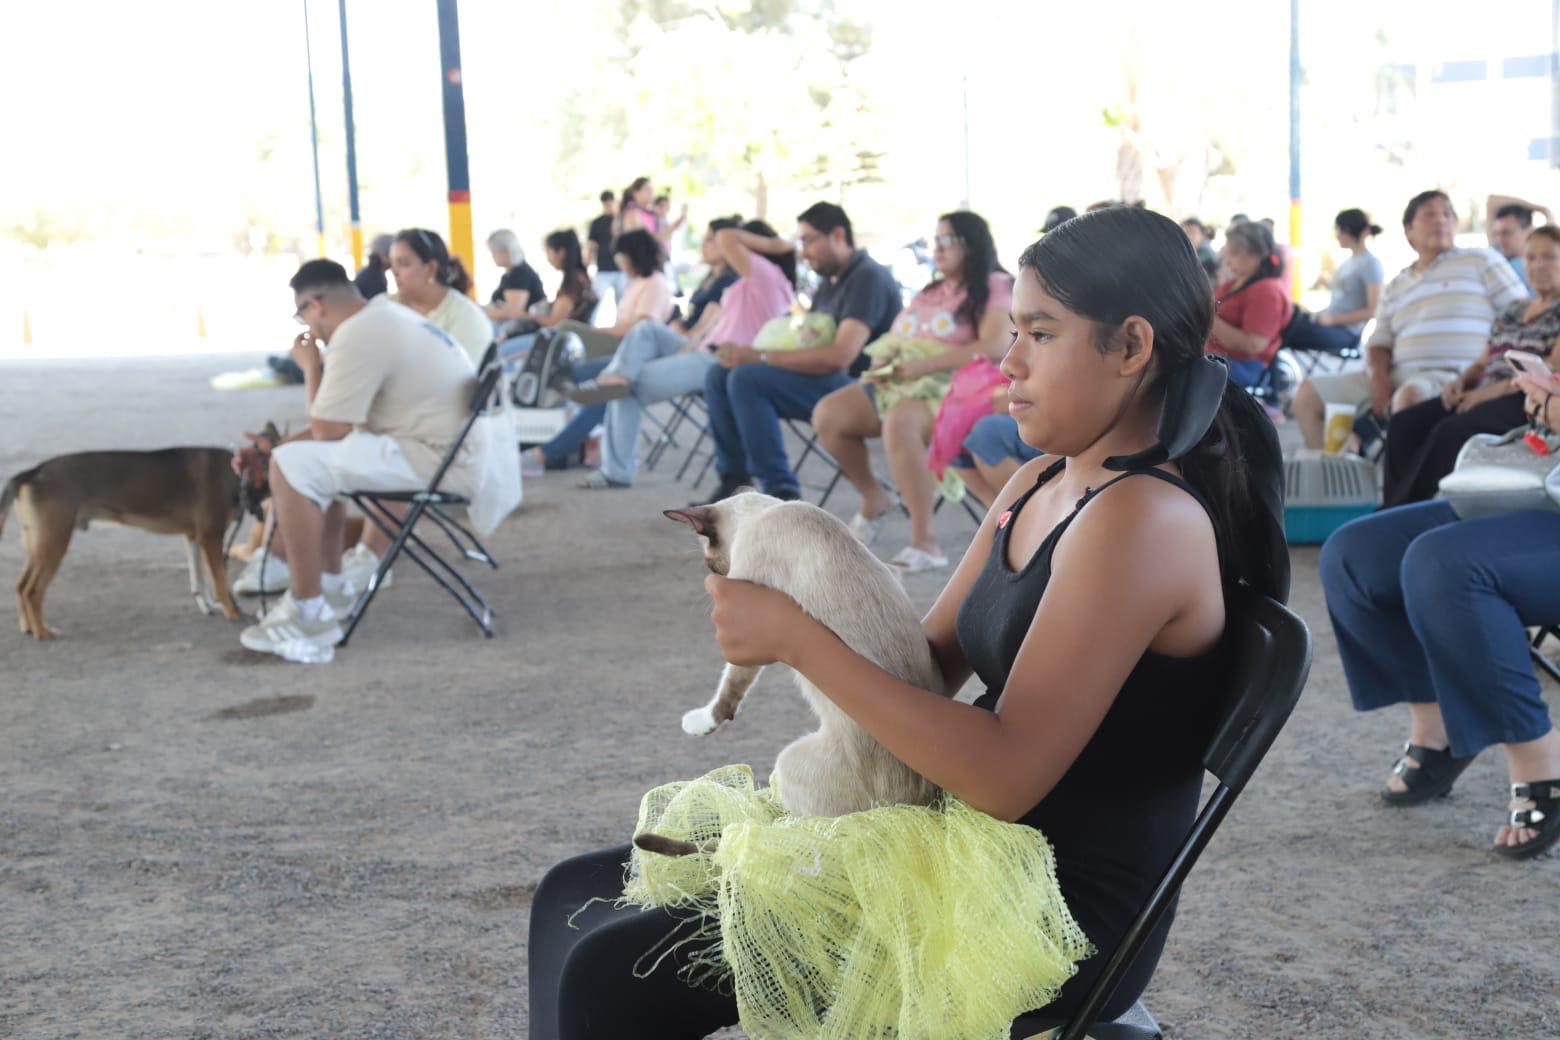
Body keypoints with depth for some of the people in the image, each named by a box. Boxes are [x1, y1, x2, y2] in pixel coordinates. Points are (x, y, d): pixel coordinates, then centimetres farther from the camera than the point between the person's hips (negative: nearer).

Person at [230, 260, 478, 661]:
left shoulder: (356, 335, -16)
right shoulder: (383, 315, 17)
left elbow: (327, 431, -14)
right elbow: (339, 422, 23)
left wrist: (310, 367, 1)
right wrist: (270, 447, 17)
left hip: (438, 461, -11)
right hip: (453, 453, 11)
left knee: (292, 466, -18)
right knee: (319, 462, 26)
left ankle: (310, 615, -12)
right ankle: (329, 585, 27)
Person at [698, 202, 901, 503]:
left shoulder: (868, 277, -13)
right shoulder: (829, 284, 19)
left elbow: (840, 356, -25)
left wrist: (760, 357, -22)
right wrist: (747, 353, -2)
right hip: (823, 377, 10)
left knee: (747, 379, -26)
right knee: (719, 376, 2)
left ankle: (782, 491, -22)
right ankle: (734, 480, -1)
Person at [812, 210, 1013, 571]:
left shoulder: (994, 287, 0)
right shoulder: (928, 293, 24)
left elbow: (996, 348, -16)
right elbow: (897, 339, 25)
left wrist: (925, 365, -22)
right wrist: (883, 361, -1)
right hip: (900, 383, 8)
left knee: (899, 423, -39)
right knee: (827, 414, -12)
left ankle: (924, 543, -34)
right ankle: (873, 498, 10)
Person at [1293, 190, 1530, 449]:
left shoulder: (1481, 261, 10)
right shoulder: (1396, 286, 23)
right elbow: (1380, 343, 20)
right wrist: (1378, 377, -4)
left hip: (1455, 376, -6)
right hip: (1397, 378, 6)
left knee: (1410, 395, -41)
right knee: (1308, 394, -2)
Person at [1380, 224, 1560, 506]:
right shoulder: (1514, 310, 24)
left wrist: (1497, 389, -20)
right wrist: (1461, 381, 1)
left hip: (1527, 401, -8)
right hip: (1485, 394, 8)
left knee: (1451, 430, -34)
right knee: (1405, 423, -17)